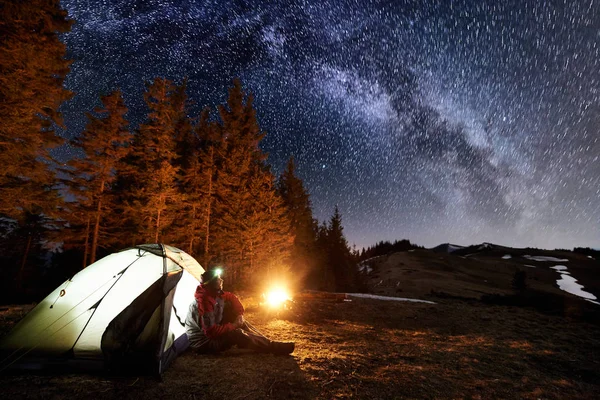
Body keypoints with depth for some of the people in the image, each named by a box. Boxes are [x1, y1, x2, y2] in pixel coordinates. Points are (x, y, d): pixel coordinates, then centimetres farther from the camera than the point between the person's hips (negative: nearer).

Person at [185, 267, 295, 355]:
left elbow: (232, 298, 12)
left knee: (239, 323, -2)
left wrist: (240, 315, -2)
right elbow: (211, 331, -32)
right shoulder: (204, 303, -31)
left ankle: (265, 342, 1)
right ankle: (272, 347, -16)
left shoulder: (215, 294, -4)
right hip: (203, 343, -9)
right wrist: (233, 326, -20)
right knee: (237, 333, -26)